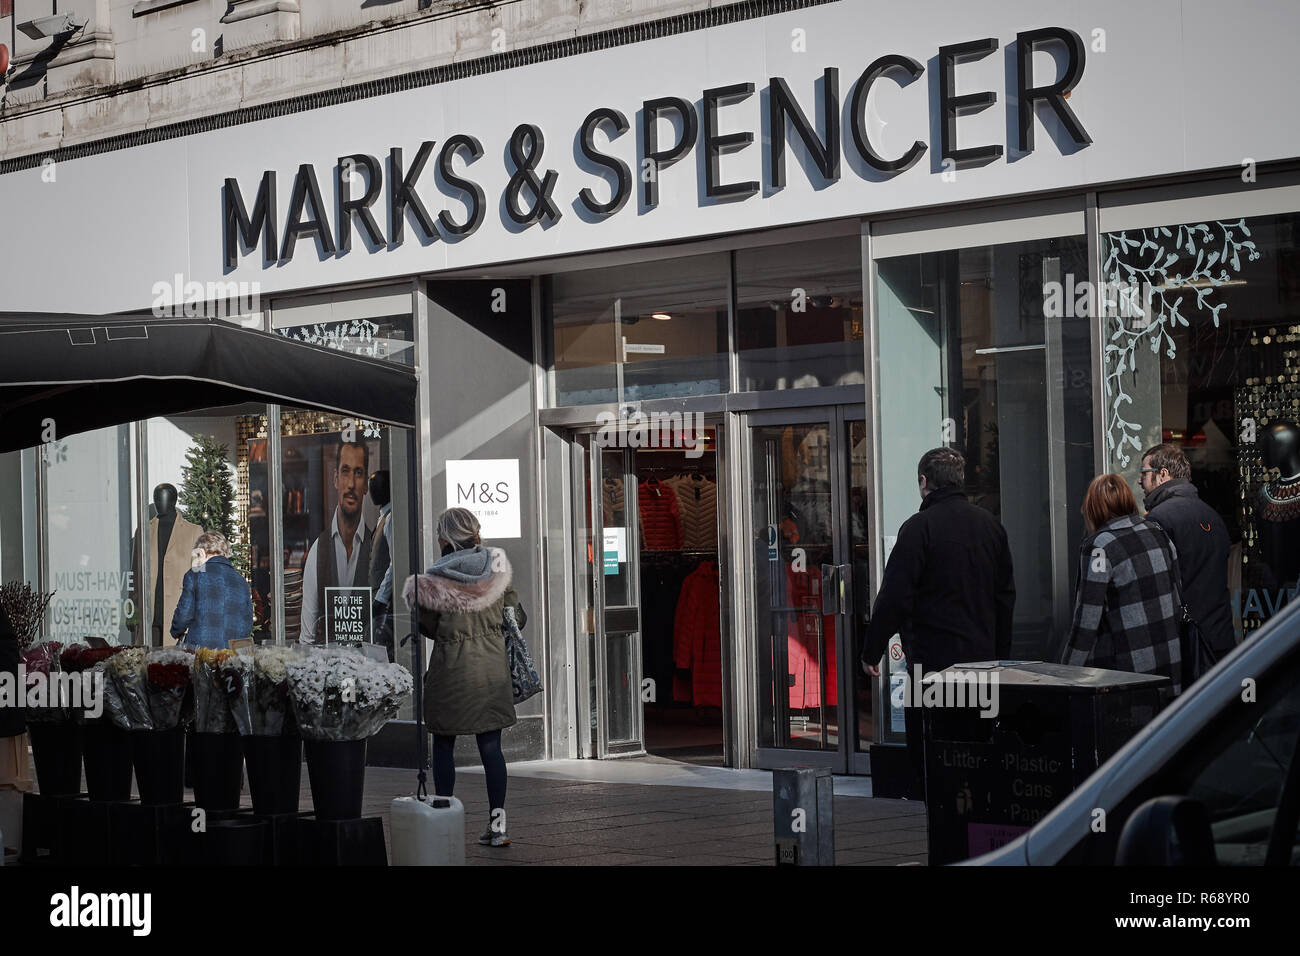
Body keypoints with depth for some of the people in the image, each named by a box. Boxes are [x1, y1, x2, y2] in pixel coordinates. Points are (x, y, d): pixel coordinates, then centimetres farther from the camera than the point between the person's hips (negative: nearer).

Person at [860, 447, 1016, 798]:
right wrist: (999, 653, 24)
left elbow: (894, 597, -13)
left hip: (932, 658, -7)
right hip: (982, 657, 7)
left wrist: (872, 651, -4)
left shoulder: (919, 527, -11)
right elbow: (1006, 595, 17)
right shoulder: (991, 525, 10)